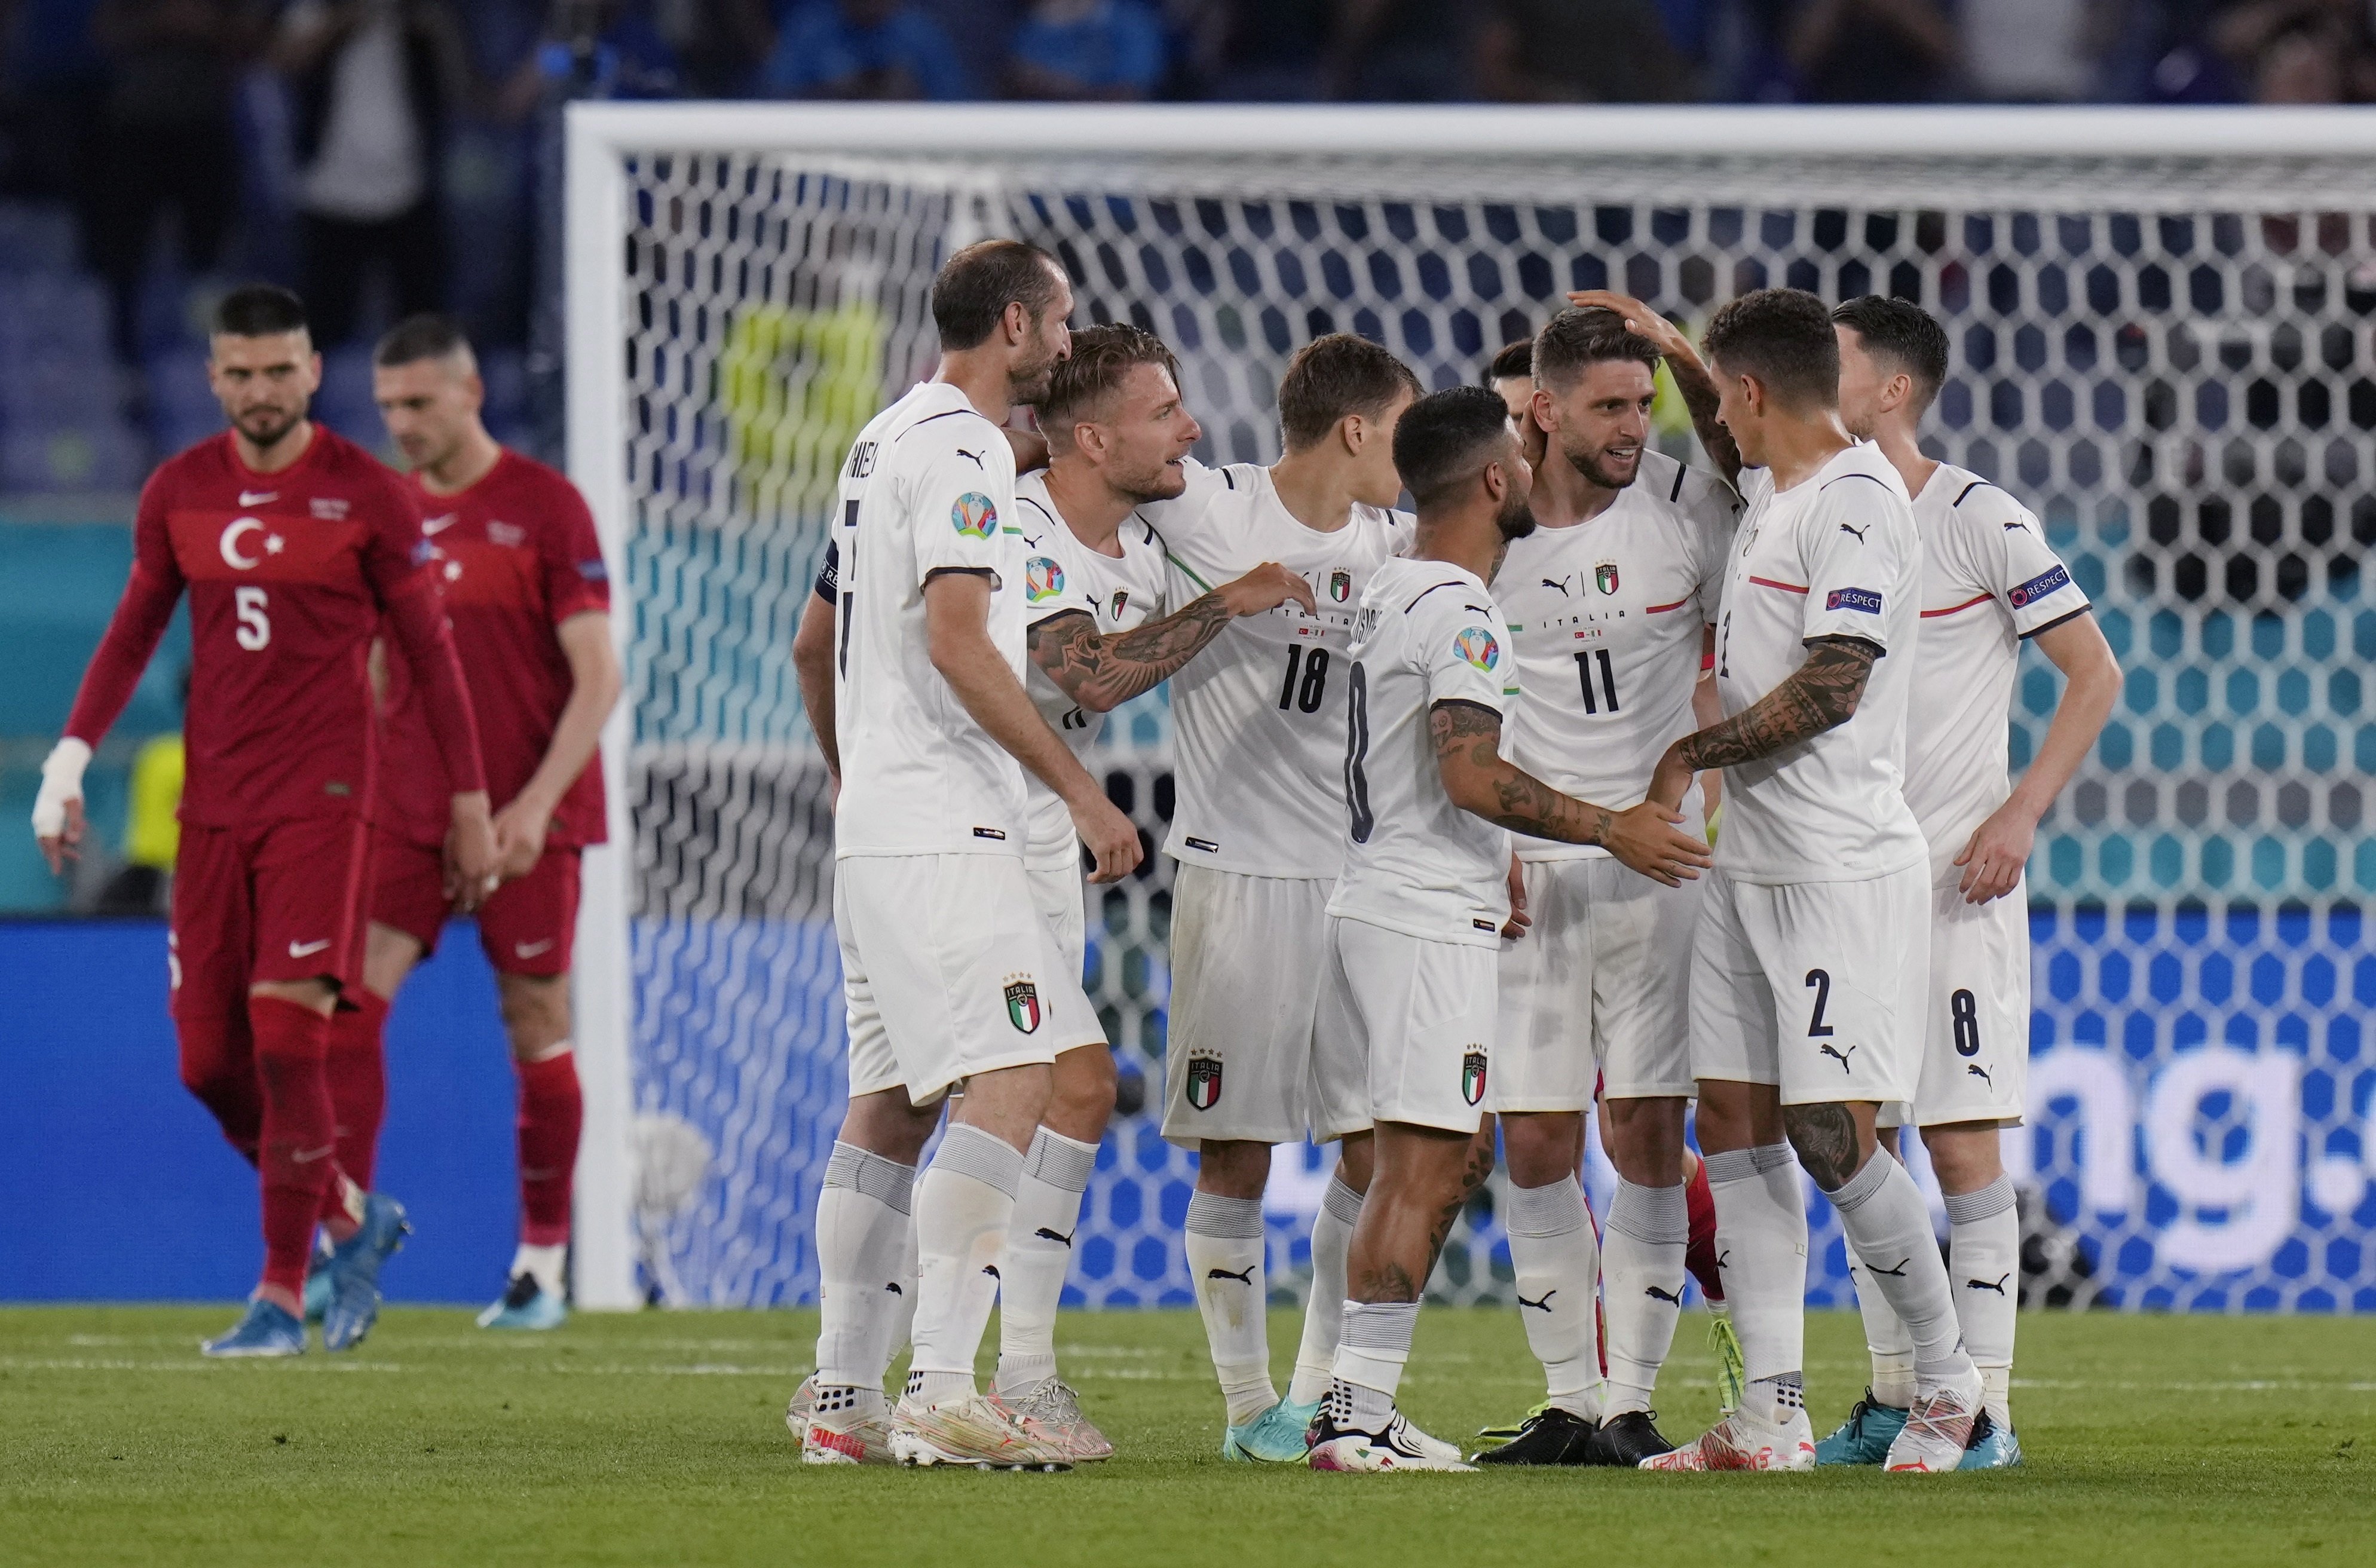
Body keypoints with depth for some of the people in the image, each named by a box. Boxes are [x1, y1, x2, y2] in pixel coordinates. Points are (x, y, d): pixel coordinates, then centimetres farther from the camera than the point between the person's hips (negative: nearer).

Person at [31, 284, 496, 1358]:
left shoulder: (365, 496, -2)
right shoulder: (179, 494, 8)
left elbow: (431, 653, 3)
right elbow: (134, 631, 18)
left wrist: (469, 805, 3)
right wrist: (70, 760, 8)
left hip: (322, 796, -5)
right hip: (213, 804, 5)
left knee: (285, 1043, -14)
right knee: (210, 1063, 2)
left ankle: (282, 1297, -8)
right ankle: (350, 1218, 24)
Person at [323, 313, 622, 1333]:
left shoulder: (544, 508, -6)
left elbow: (598, 678, -9)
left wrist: (536, 802, -18)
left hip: (524, 817, -4)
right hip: (407, 809, 4)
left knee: (536, 1028, 3)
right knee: (352, 998, -12)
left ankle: (542, 1266, 12)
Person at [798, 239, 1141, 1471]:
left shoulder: (886, 442, 19)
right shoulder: (962, 453, -12)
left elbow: (827, 646, 27)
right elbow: (957, 643, -20)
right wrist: (1083, 792, -18)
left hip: (872, 827, 11)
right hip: (941, 831, -11)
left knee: (889, 1099, 11)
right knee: (1010, 1077, -15)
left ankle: (845, 1398, 11)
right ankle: (941, 1392, -24)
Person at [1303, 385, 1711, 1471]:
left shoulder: (1390, 592, 15)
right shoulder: (1461, 611, -15)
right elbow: (1472, 776, -24)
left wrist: (1484, 877, 35)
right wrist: (1610, 831, -16)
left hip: (1372, 904, 10)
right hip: (1428, 924, -10)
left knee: (1414, 1168, 14)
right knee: (1426, 1173, -10)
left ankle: (1355, 1409, 13)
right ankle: (1358, 1417, -14)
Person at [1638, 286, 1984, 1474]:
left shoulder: (1857, 500, -14)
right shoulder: (1766, 494, 14)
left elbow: (1830, 690, -20)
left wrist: (1689, 755, -8)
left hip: (1841, 870, -9)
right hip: (1744, 862, 9)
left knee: (1831, 1133, -11)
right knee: (1736, 1124, 4)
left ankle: (1951, 1386, 3)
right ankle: (1771, 1416, 4)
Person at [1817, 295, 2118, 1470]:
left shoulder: (1982, 522, -8)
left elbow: (2095, 675, -6)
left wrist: (2020, 813, -14)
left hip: (1956, 875, -6)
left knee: (1963, 1142, -9)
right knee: (1859, 1144, 6)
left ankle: (1984, 1405, -6)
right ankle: (1893, 1398, 13)